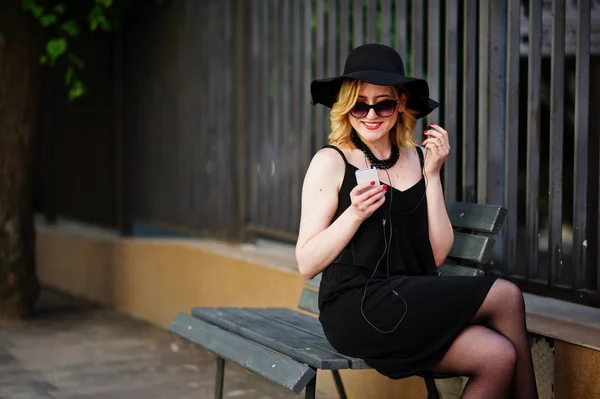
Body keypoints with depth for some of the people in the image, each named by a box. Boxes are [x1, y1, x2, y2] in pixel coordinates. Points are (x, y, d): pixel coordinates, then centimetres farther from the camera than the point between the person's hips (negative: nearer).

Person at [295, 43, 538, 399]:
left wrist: (432, 176, -1)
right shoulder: (331, 162, -1)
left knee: (498, 357, -23)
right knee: (506, 296, -16)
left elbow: (438, 255, 6)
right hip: (355, 310, -5)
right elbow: (307, 265, -5)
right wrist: (355, 213, -17)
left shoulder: (417, 158, 12)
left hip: (414, 307, 5)